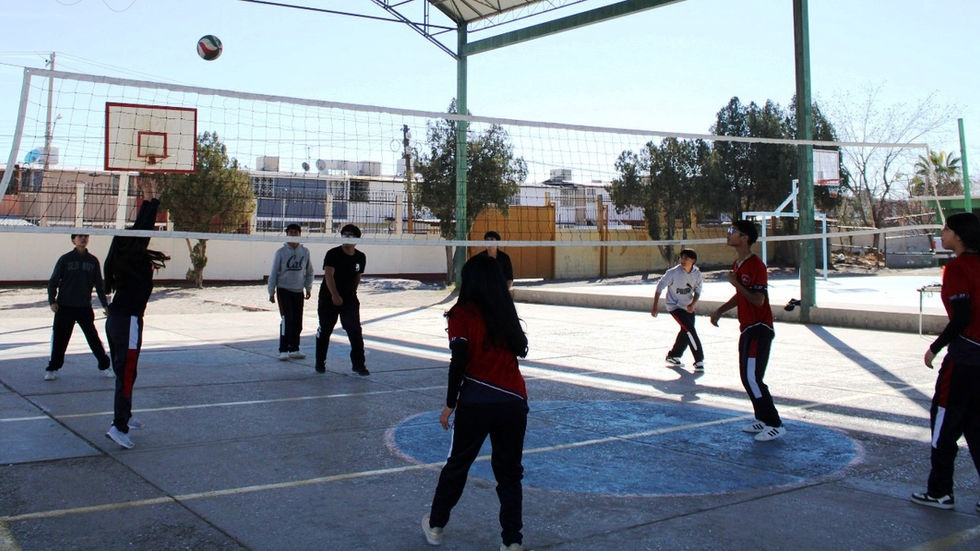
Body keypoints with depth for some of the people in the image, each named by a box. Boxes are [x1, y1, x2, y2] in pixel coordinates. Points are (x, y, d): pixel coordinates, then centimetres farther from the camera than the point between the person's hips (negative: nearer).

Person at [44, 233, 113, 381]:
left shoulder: (93, 261, 6)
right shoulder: (65, 259, 0)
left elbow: (99, 284, 12)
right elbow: (53, 282, 1)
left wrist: (105, 304, 9)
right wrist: (52, 301, -10)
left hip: (85, 308, 1)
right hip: (65, 307, -1)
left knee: (94, 338, 3)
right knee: (60, 339, 2)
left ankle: (105, 366, 15)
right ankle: (52, 369, 15)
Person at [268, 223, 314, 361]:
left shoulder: (305, 252, 3)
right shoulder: (281, 252, -4)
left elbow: (309, 271, 14)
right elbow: (273, 273, 0)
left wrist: (308, 288, 7)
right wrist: (271, 292, 0)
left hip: (298, 291, 3)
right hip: (284, 290, -3)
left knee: (298, 322, 6)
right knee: (287, 320, -11)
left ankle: (294, 349, 19)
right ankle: (283, 351, -4)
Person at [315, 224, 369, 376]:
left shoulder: (360, 257, 1)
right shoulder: (333, 254, -14)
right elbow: (328, 274, -23)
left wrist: (352, 292, 11)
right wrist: (335, 295, -34)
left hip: (349, 299, 3)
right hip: (328, 299, -3)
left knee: (355, 331, -5)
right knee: (324, 331, 9)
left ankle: (358, 364, 2)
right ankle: (320, 362, 26)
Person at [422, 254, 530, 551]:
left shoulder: (462, 314, -4)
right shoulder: (506, 312, 7)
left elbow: (459, 363, -9)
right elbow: (520, 349, 10)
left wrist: (450, 404, -3)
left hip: (475, 401, -2)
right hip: (514, 401, 3)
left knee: (457, 465, 15)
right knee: (509, 472, 13)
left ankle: (435, 525, 30)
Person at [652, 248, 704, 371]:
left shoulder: (697, 273, -9)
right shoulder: (673, 272, -21)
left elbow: (697, 291, 3)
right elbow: (660, 287, -13)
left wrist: (692, 304, -15)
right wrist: (655, 306, -14)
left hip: (688, 307, 6)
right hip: (675, 306, -6)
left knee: (686, 332, 14)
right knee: (690, 330, -17)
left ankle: (673, 356, 33)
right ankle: (699, 361, -11)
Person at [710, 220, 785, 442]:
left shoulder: (756, 265, -18)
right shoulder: (737, 264, 12)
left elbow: (758, 300, -24)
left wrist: (736, 283, -18)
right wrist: (720, 310, 16)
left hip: (759, 329, -10)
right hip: (748, 328, 10)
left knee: (752, 378, -11)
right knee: (748, 378, 13)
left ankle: (775, 425, -3)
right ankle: (763, 419, 23)